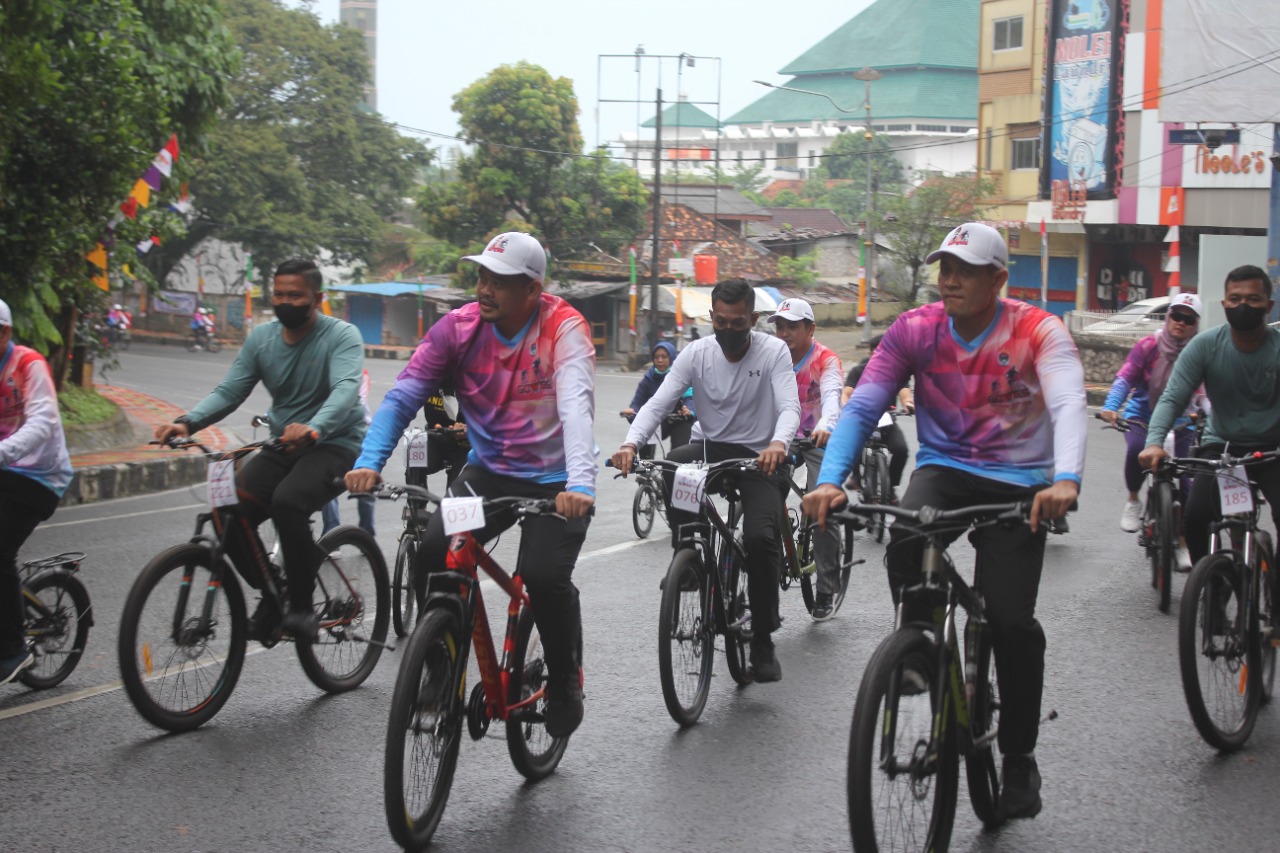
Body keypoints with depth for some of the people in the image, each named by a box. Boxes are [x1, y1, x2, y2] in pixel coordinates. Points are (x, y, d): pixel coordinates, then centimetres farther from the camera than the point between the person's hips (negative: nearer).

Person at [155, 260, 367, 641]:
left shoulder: (342, 336, -10)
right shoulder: (261, 338, 7)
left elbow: (346, 389, -28)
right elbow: (229, 391, 0)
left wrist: (314, 429, -49)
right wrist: (187, 422, -20)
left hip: (334, 444, -6)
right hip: (281, 446, 6)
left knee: (287, 502, -34)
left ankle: (302, 605, -16)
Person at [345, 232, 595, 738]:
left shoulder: (563, 329, -18)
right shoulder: (459, 327, -8)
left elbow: (576, 405, -33)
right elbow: (403, 396, -12)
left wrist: (579, 484, -49)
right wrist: (369, 461, -28)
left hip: (553, 482, -3)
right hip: (488, 471, 4)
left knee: (544, 577, -23)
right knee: (432, 553, -19)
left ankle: (566, 681, 6)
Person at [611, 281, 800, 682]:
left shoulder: (773, 352, -10)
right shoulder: (697, 353, -5)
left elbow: (789, 407, -22)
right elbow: (658, 403, -13)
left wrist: (778, 443, -46)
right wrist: (630, 443, -33)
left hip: (759, 455, -2)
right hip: (709, 447, 2)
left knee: (760, 537, -23)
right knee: (666, 469, -32)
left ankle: (762, 641, -5)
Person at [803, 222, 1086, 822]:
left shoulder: (1037, 332, -11)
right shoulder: (915, 330, -4)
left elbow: (1068, 404, -27)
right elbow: (862, 408, -11)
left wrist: (1065, 479, -47)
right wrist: (830, 479, -28)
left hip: (1016, 484, -2)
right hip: (943, 470, 2)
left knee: (1011, 621, -13)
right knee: (905, 541, -33)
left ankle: (1020, 759, 9)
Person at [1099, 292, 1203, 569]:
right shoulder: (1149, 346, -9)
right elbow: (1125, 377, -16)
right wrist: (1110, 407, -33)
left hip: (1179, 422, 1)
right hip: (1141, 416, -1)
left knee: (1183, 478, -9)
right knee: (1137, 449, -33)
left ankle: (1184, 543, 8)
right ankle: (1133, 500, -4)